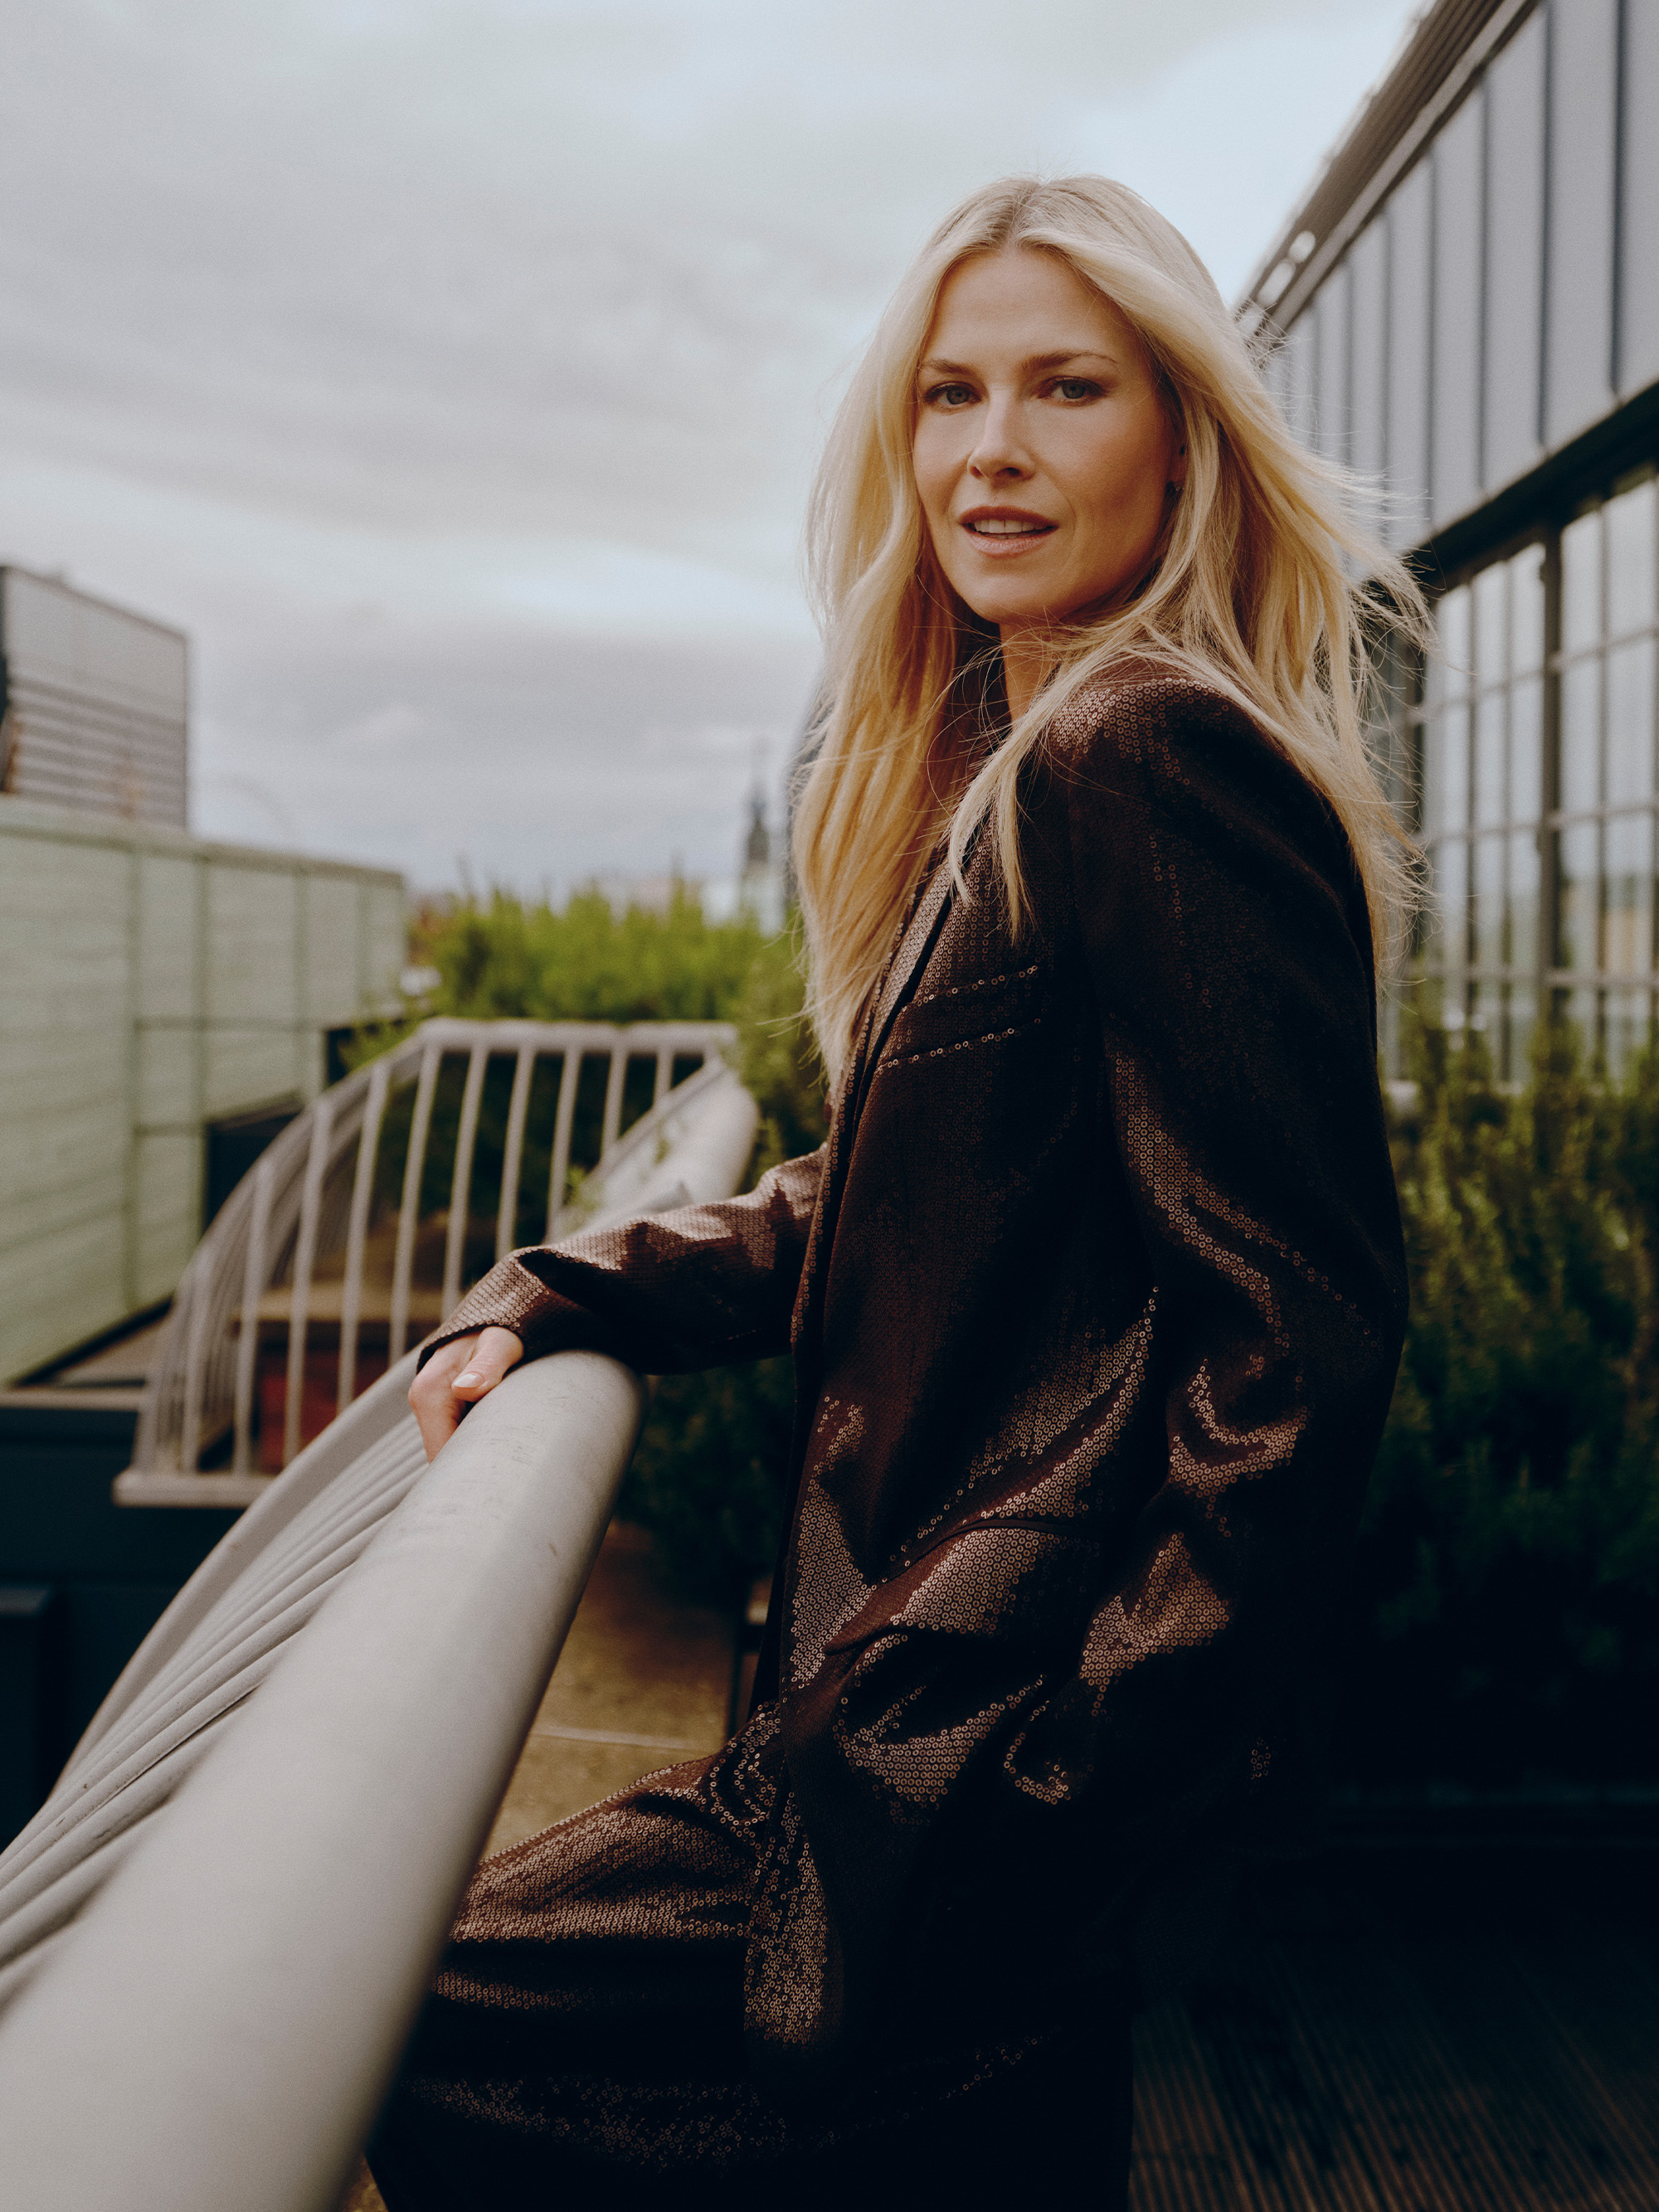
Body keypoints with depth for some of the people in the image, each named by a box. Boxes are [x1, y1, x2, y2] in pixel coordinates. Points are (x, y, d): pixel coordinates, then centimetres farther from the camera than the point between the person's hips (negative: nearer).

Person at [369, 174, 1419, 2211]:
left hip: (1002, 1767, -9)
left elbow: (1298, 1336, -21)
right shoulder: (1003, 773, 14)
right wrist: (563, 1300, 5)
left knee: (388, 2041, 0)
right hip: (952, 1713, 9)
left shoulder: (1145, 761, -17)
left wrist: (1082, 1770, -20)